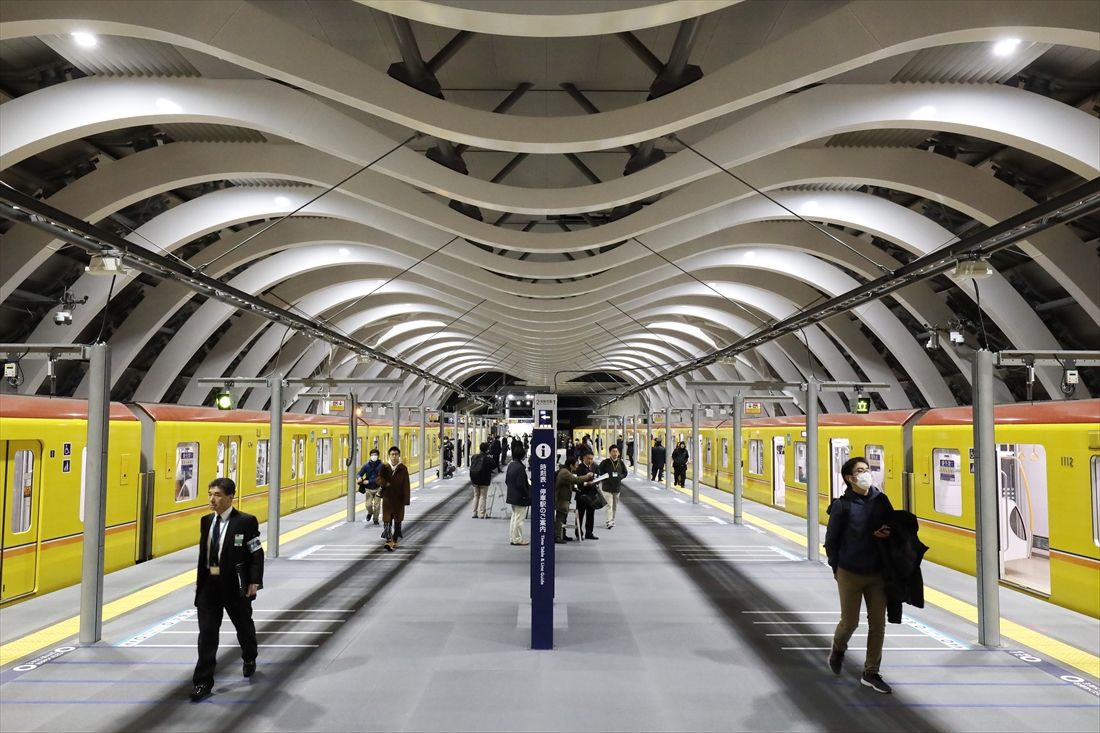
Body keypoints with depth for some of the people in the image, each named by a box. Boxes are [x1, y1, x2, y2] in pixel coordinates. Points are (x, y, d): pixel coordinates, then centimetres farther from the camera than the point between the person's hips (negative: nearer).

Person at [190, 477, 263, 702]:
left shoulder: (246, 522, -12)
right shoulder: (206, 521, 5)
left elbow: (257, 554, -10)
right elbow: (203, 553, 12)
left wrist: (254, 582, -16)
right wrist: (200, 581, 10)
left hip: (234, 585, -3)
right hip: (209, 584, 4)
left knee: (244, 626, 17)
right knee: (207, 632, 0)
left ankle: (249, 659, 44)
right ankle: (203, 681, 7)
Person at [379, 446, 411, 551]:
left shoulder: (403, 469, -2)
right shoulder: (385, 468, 1)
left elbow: (406, 485, -3)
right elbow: (379, 479, -9)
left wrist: (406, 499, -7)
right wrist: (386, 483, -29)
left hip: (399, 499, 0)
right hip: (387, 498, 0)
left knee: (398, 520, 8)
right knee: (387, 520, -8)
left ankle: (395, 541, 19)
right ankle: (389, 541, -14)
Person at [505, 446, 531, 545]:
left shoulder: (510, 465, 5)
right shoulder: (520, 467, -22)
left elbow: (506, 480, 12)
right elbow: (521, 484, -23)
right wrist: (527, 495, -13)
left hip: (512, 495, 9)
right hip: (520, 497, -9)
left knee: (514, 517, 18)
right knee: (519, 518, 1)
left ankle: (513, 537, 25)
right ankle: (517, 539, 9)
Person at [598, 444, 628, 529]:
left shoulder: (620, 462, 3)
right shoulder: (605, 462, -8)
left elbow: (625, 473, 12)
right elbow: (600, 472, -3)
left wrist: (619, 476, -7)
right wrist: (607, 477, -17)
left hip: (617, 487, 4)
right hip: (607, 487, -4)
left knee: (615, 506, 15)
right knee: (609, 505, -12)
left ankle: (612, 520, 28)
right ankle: (609, 522, -15)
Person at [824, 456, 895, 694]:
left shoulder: (881, 500, -1)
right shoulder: (842, 506, -11)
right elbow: (831, 540, -3)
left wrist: (886, 534, -13)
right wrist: (837, 568, 0)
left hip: (877, 573, 4)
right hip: (849, 574, -3)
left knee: (878, 624, 6)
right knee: (850, 622, 6)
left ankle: (871, 673, 19)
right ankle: (838, 650, 39)